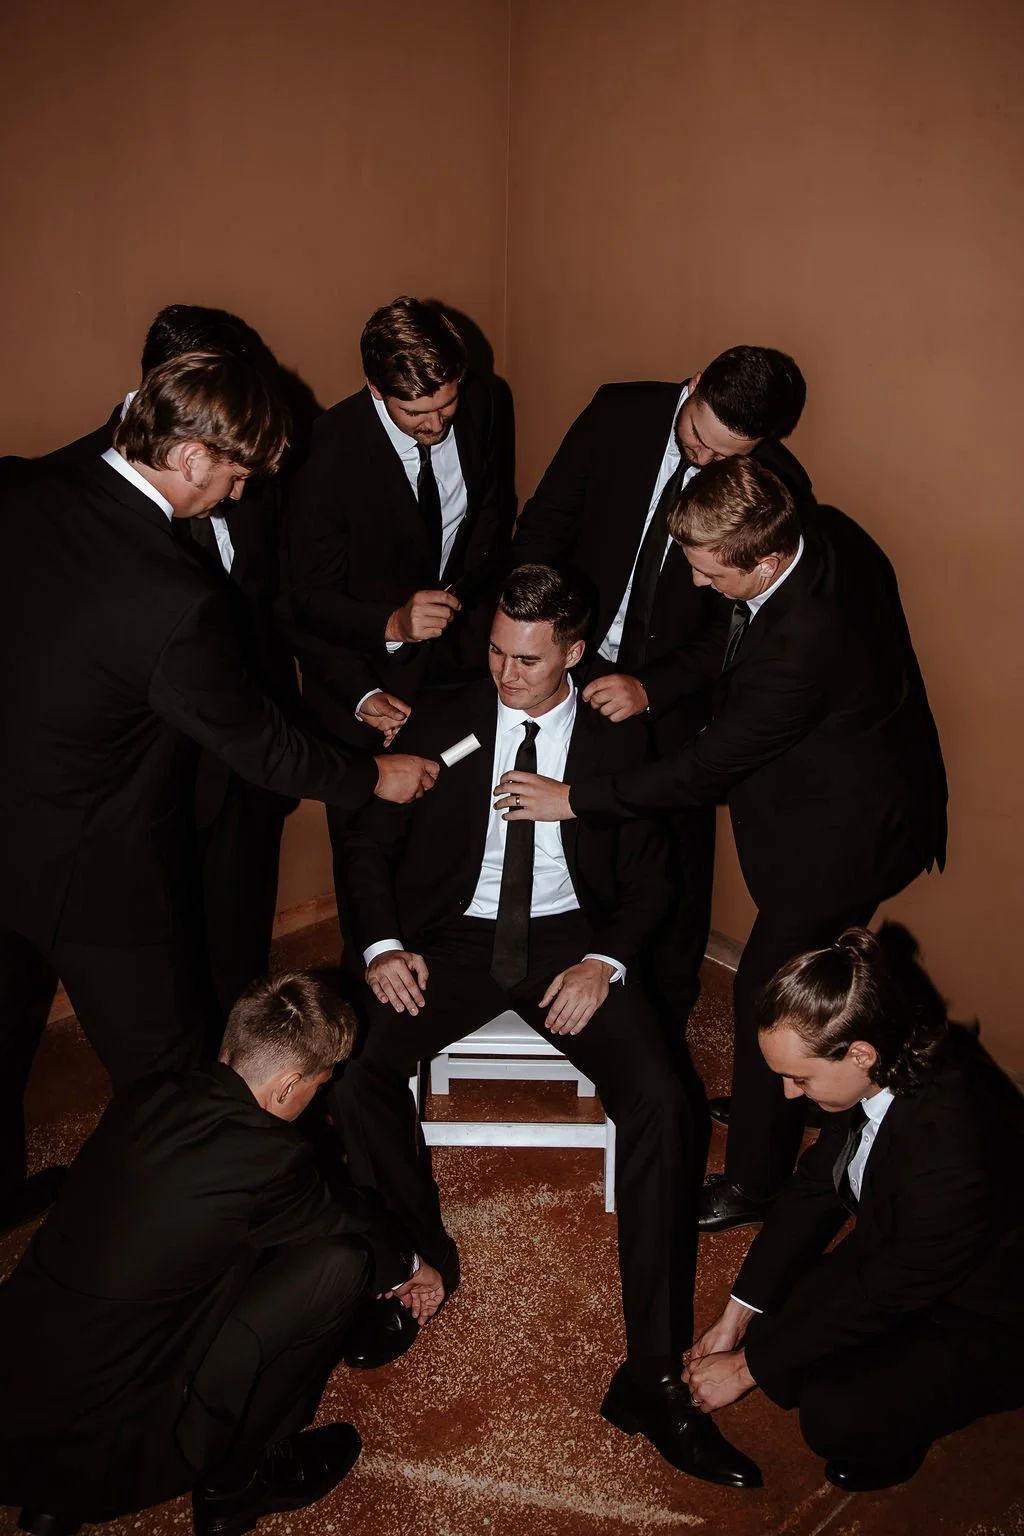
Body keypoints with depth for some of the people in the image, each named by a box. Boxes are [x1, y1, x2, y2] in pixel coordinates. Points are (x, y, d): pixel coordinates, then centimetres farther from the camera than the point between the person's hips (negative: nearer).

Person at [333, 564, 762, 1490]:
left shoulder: (619, 739, 4)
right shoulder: (443, 721, 5)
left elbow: (647, 877, 5)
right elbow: (370, 841, 7)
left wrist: (604, 962, -14)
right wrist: (382, 944, -10)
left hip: (571, 938, 0)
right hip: (456, 934, 1)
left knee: (660, 1101, -24)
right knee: (354, 1074, -25)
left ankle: (654, 1376, -16)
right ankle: (420, 1259, 3)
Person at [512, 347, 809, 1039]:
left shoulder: (779, 488, -14)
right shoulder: (620, 412, -10)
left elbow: (743, 622, -12)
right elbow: (546, 522, -1)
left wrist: (651, 689, -22)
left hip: (674, 701, -2)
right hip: (574, 667, 2)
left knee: (675, 873, 7)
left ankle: (663, 1027, 29)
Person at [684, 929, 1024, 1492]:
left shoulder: (951, 1163, -41)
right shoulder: (882, 1080, -19)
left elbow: (878, 1300, -28)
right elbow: (813, 1187, -3)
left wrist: (745, 1368, -15)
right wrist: (738, 1312, -1)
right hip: (892, 1257, 7)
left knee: (835, 1416, -22)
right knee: (773, 1316, -2)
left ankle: (895, 1439, 10)